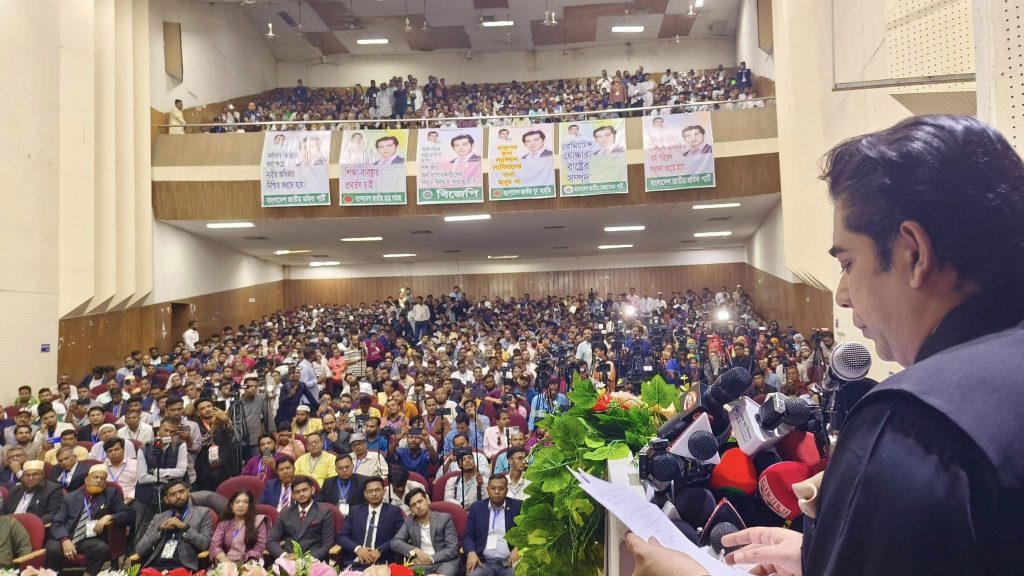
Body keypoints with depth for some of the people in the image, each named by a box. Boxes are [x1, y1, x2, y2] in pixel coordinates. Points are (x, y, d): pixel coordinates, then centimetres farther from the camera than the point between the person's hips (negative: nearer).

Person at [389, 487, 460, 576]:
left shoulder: (445, 518, 1)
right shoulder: (409, 520, 11)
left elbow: (452, 550, -4)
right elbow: (394, 542, 2)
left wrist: (430, 558, -15)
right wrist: (415, 551, -14)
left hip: (444, 562, -3)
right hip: (421, 564, 3)